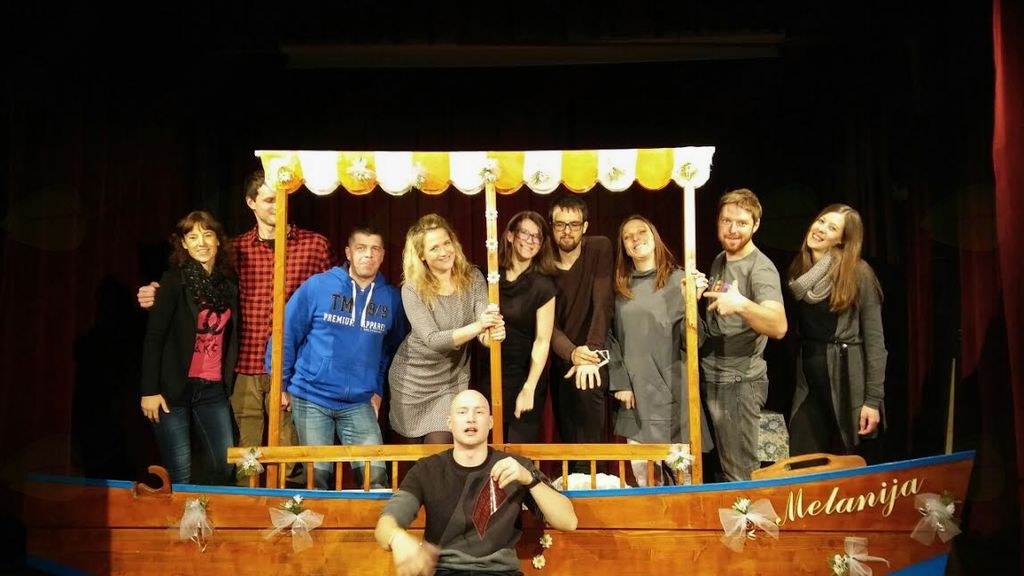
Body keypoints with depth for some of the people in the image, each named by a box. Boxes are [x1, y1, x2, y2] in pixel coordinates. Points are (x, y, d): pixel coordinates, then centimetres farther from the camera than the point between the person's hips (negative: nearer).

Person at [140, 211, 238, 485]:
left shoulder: (229, 285, 9)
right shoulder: (174, 281, -6)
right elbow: (154, 337, -9)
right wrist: (149, 390, -12)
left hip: (213, 390, 5)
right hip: (174, 389, -5)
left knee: (224, 467, 4)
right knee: (178, 475, 0)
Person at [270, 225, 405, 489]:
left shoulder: (391, 297, 4)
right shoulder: (317, 286, -6)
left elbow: (392, 348, 13)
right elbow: (286, 333, -2)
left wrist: (379, 390, 7)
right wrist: (281, 385, 0)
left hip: (360, 403, 2)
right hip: (311, 398, -2)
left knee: (376, 476, -6)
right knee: (317, 476, 5)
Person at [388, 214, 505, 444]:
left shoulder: (473, 279, -9)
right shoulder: (413, 289, -18)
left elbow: (483, 331, -17)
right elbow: (433, 340, -27)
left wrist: (492, 334, -42)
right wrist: (477, 326, -41)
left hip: (453, 379, 2)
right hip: (412, 379, -1)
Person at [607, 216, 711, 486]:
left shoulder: (677, 281, -2)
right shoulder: (620, 287, 9)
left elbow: (693, 342, -7)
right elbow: (611, 339, 13)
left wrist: (690, 304, -24)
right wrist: (619, 383, 3)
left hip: (673, 395, -3)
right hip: (635, 397, 3)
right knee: (642, 478, 8)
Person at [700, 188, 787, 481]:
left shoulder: (760, 268, -15)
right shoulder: (719, 261, 12)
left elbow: (779, 326, -30)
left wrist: (741, 304, -46)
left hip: (740, 382, -8)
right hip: (711, 378, 9)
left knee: (740, 475, -5)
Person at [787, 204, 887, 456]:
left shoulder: (857, 273, -9)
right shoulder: (799, 269, 7)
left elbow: (874, 339, -10)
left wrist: (873, 398, -14)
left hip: (845, 378, -4)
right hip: (808, 380, 4)